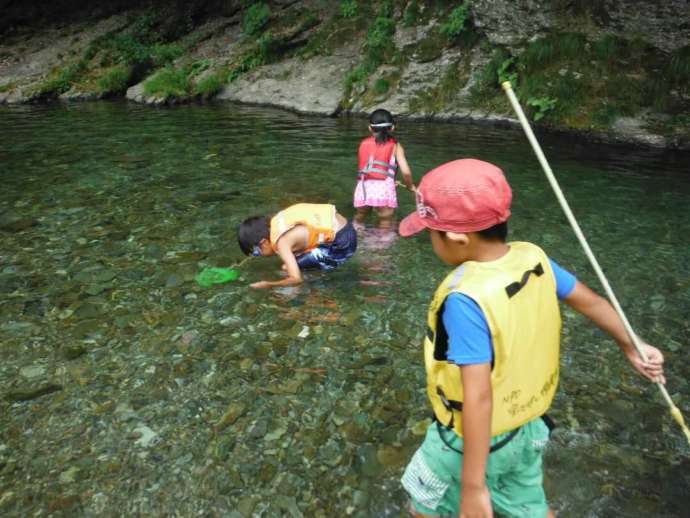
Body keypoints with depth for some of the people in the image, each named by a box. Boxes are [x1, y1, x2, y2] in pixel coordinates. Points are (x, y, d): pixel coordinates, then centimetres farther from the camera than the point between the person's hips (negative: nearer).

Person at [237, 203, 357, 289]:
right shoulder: (275, 222, 6)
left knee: (293, 266, -8)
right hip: (344, 229, 9)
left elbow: (296, 278, -21)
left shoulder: (281, 242, -18)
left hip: (342, 243, -9)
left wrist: (268, 284, -7)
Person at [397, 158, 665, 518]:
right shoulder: (534, 258, -12)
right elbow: (591, 302, 3)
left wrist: (473, 487, -26)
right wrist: (631, 347, 20)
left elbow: (478, 398, -34)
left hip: (471, 438, -6)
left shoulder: (465, 300, -35)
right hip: (528, 426, 7)